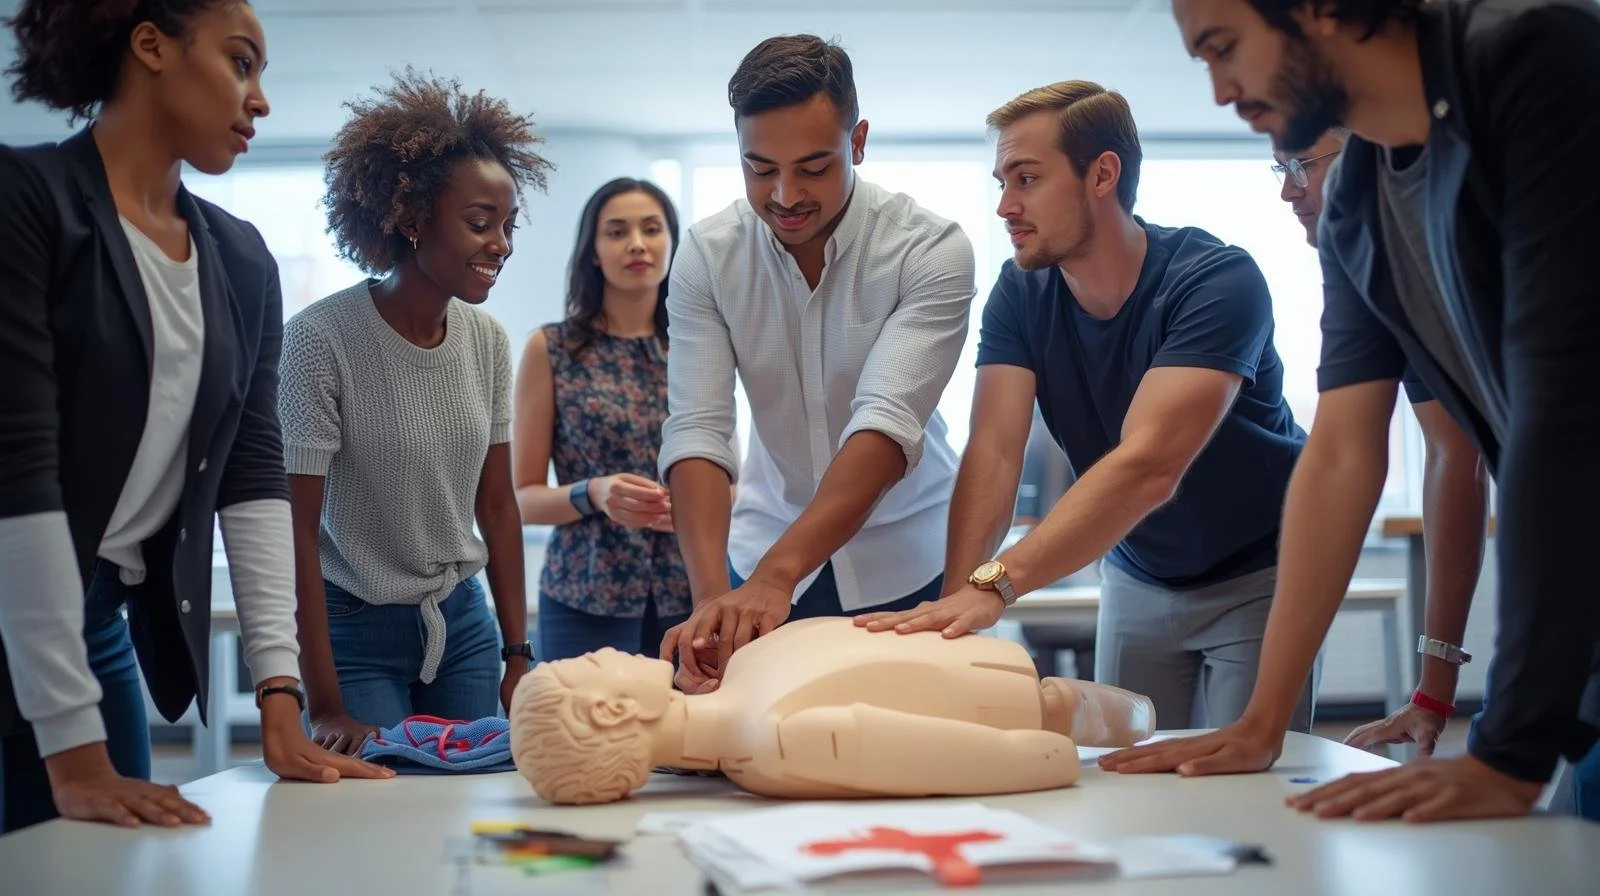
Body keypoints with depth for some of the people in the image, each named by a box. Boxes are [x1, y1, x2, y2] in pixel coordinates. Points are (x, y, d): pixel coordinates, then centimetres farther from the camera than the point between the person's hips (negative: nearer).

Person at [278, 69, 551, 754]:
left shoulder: (488, 343, -1)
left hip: (462, 622, 5)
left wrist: (518, 654, 5)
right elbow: (297, 528, -17)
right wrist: (325, 708, -20)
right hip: (355, 632, -5)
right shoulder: (321, 339, -18)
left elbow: (497, 505, 7)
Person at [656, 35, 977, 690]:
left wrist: (775, 574, -43)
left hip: (905, 556, -1)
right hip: (766, 549, 2)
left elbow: (888, 421, -31)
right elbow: (696, 433, -20)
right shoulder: (707, 255, -12)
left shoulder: (931, 250, -20)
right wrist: (711, 596, -35)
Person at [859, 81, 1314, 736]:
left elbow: (1148, 466, -40)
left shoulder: (1218, 281, -27)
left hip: (1257, 576, -4)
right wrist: (956, 596, -39)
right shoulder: (1020, 293, -10)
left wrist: (995, 584, -50)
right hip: (1137, 578, 4)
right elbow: (994, 452, -21)